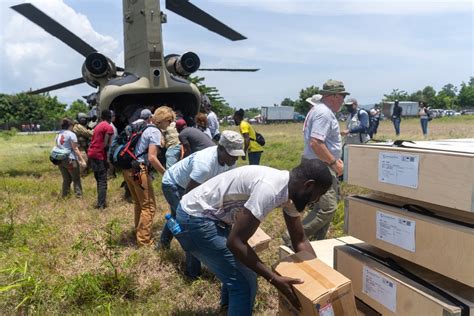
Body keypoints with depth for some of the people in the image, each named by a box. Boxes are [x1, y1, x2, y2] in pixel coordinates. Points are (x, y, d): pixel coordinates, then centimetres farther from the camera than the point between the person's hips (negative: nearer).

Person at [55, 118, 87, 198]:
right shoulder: (71, 134, -7)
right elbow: (75, 149, -12)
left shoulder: (58, 135, 14)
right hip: (70, 159, -7)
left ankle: (64, 195, 19)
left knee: (66, 179, 16)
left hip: (60, 159, 7)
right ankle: (79, 195, 3)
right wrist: (82, 160, -12)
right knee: (76, 179, 4)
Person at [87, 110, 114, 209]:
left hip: (91, 153, 8)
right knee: (102, 181, -3)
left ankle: (101, 202, 23)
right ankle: (101, 204, -5)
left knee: (99, 179, 16)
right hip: (100, 155, -8)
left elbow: (95, 140, 14)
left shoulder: (98, 126, 18)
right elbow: (106, 145, -15)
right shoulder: (109, 127, -8)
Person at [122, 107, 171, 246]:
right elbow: (152, 158, -21)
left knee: (139, 203, 22)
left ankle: (139, 232, 35)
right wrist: (166, 174, -15)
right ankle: (144, 241, 5)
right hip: (139, 171, -9)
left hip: (129, 169, 9)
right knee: (149, 206, 0)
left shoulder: (146, 128, 16)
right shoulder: (155, 132, -12)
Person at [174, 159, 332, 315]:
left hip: (212, 216, 10)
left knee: (238, 274, 24)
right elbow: (235, 242, -28)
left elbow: (300, 240, 10)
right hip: (194, 218, -10)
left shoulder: (289, 190, 0)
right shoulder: (269, 188, -31)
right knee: (244, 283, -6)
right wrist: (274, 279, -23)